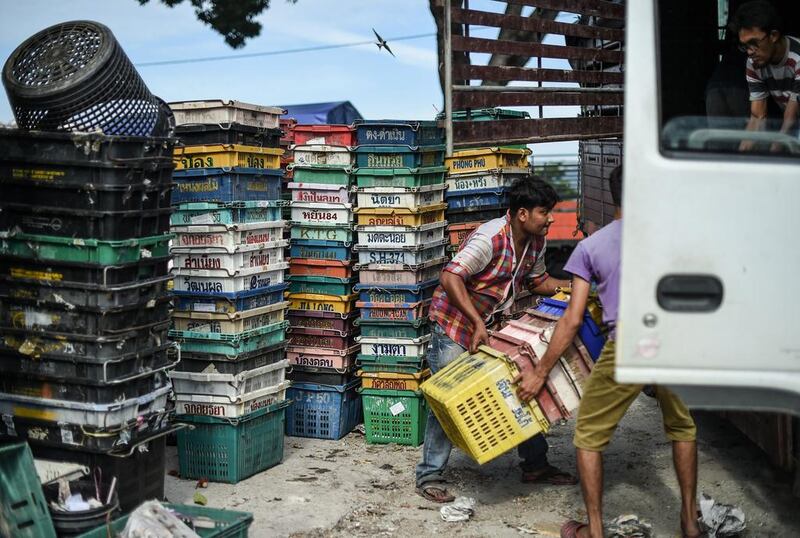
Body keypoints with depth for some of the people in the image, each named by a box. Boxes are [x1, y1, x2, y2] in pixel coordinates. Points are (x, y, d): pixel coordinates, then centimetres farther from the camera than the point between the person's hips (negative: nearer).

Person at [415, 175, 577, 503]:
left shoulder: (536, 242, -1)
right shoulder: (491, 238, -28)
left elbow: (537, 281, 14)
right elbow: (451, 278, -34)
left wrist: (572, 286, -3)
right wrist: (477, 323, -38)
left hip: (495, 324, 8)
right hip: (455, 321, -8)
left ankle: (534, 464, 24)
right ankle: (429, 477, 4)